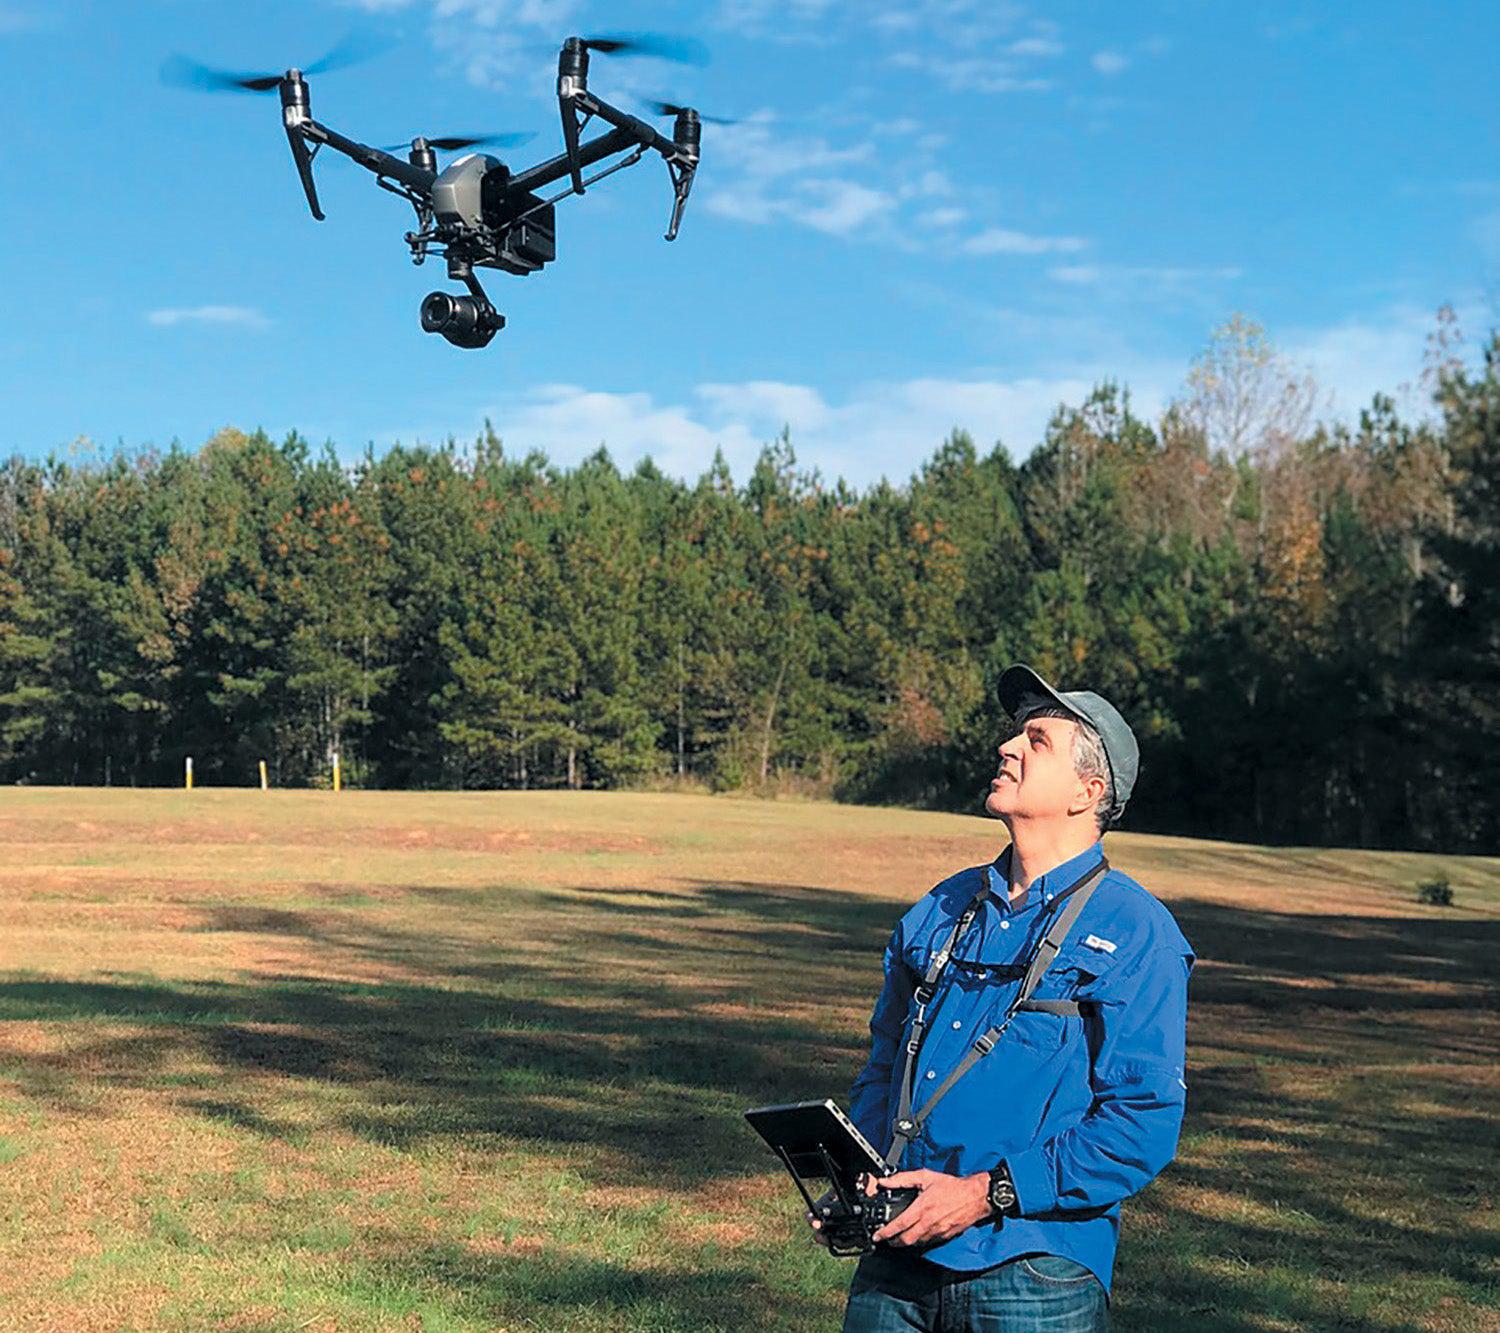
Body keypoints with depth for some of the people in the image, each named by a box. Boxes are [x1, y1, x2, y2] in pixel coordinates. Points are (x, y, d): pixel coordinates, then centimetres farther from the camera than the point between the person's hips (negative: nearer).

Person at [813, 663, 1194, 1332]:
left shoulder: (1136, 935, -7)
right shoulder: (940, 911, 11)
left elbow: (1143, 1120, -14)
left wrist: (988, 1194, -18)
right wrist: (858, 1180, 0)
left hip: (1037, 1277, -5)